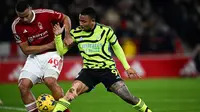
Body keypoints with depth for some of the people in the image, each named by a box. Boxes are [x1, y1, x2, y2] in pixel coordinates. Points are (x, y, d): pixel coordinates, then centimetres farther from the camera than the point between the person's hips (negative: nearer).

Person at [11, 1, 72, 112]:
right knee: (23, 85, -15)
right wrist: (49, 45, -14)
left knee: (50, 81, -28)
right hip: (34, 57, 3)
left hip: (52, 54, -3)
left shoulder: (44, 14, -15)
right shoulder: (16, 26, -10)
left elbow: (65, 18, 1)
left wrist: (67, 36, -14)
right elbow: (26, 49, -8)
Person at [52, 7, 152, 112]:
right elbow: (61, 51, 0)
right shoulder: (76, 33, -5)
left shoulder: (106, 31, -9)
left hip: (107, 69, -1)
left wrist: (127, 67, 3)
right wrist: (58, 36, -17)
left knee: (127, 96, -11)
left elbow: (117, 48, 5)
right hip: (88, 71, 1)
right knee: (73, 90, -24)